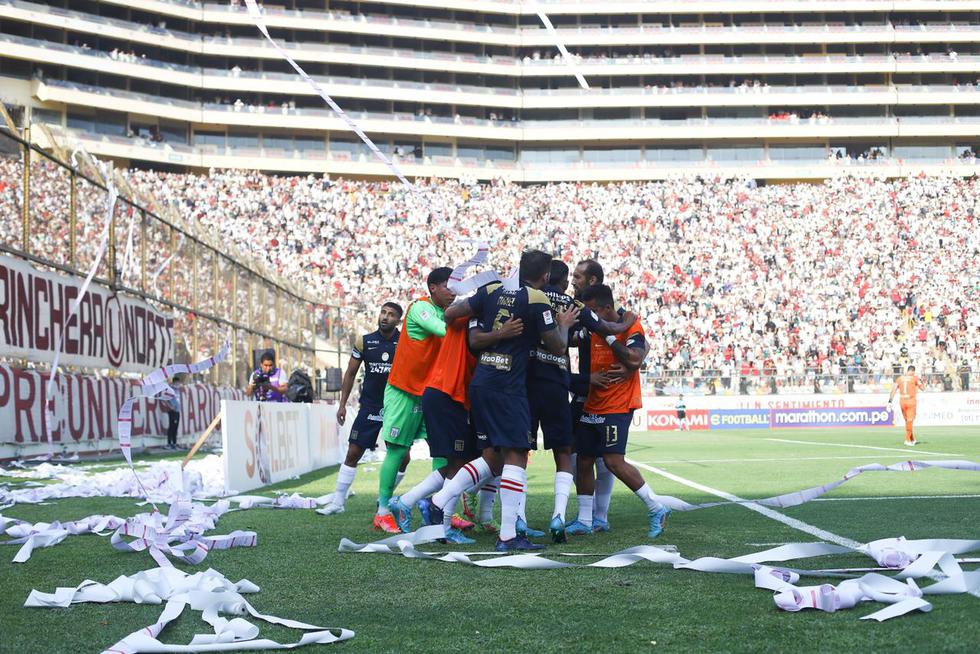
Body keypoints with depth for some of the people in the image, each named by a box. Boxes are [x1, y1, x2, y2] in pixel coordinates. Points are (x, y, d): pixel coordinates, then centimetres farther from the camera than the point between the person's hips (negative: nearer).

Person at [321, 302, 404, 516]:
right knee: (353, 453, -3)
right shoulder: (364, 342, 2)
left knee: (402, 457, -2)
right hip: (370, 407, 0)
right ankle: (337, 502, 1)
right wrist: (342, 404, 4)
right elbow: (350, 373, 9)